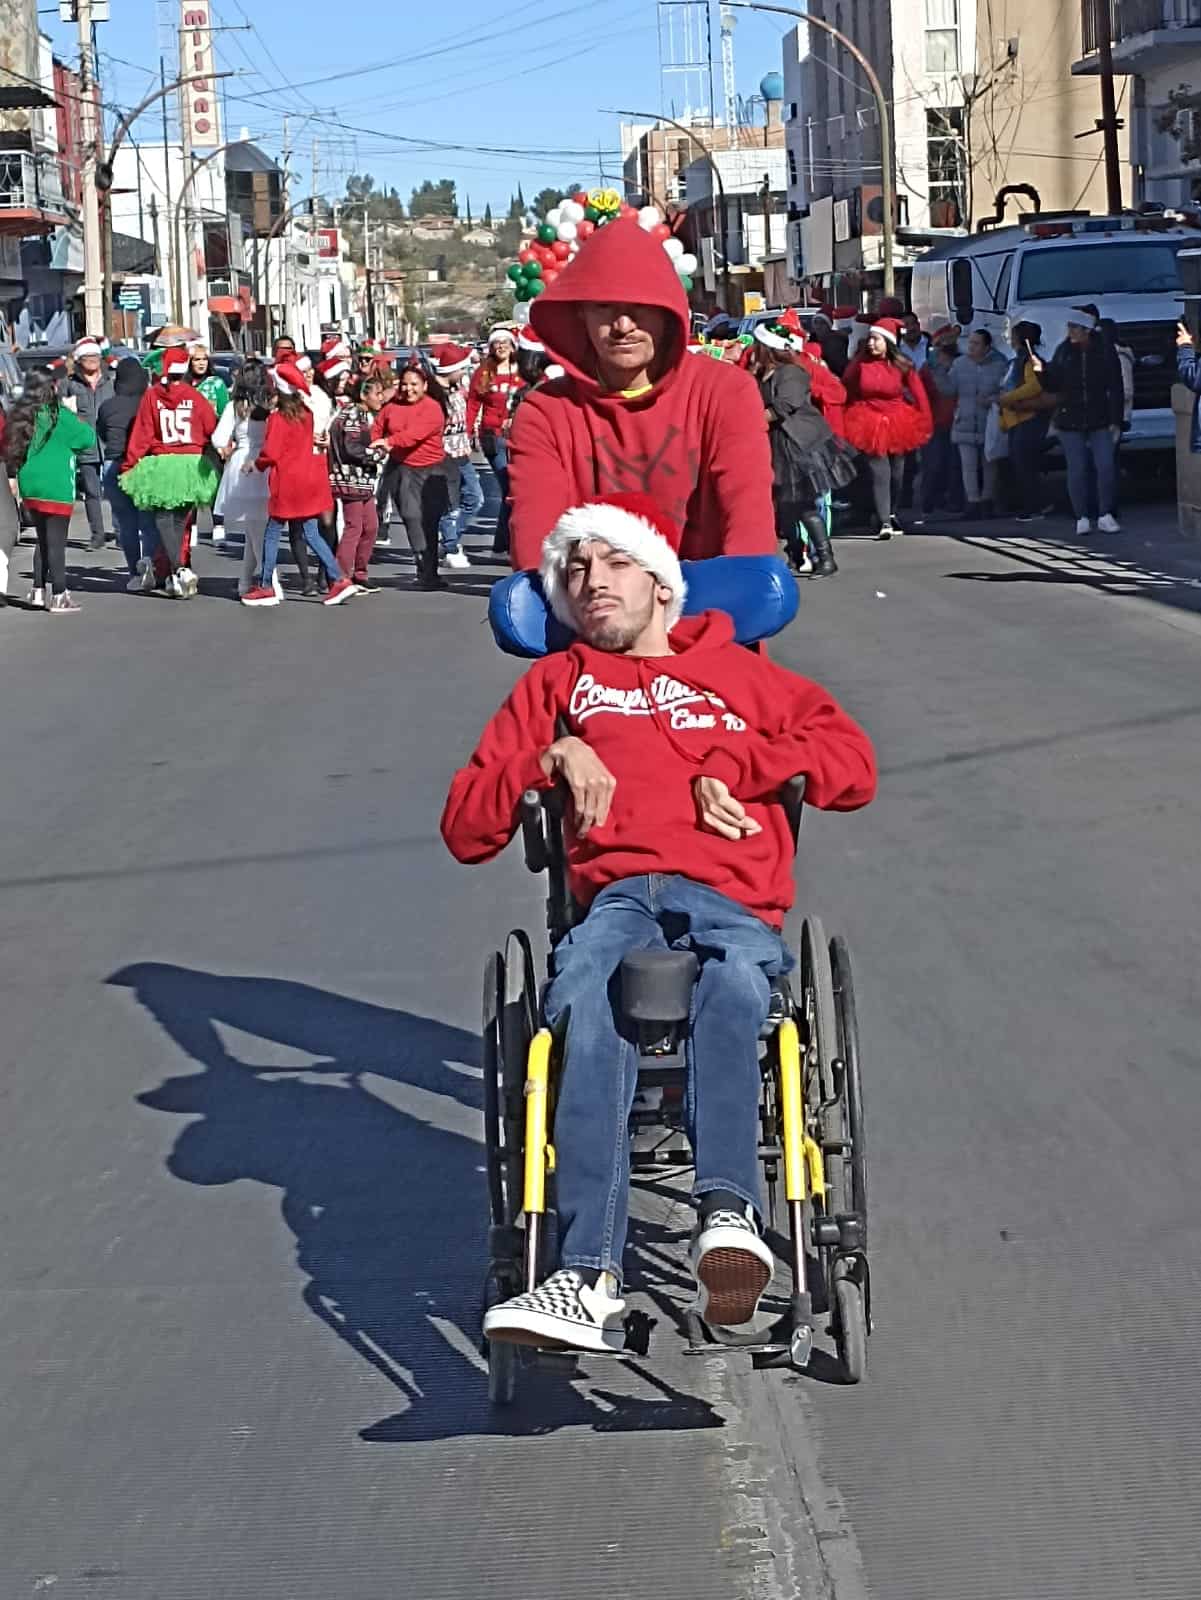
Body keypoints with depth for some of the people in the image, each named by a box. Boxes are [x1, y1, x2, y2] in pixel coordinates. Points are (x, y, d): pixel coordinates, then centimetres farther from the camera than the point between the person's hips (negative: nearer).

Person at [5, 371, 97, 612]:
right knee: (56, 542, -3)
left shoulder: (22, 417, 8)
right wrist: (75, 414, 3)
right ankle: (59, 596, -2)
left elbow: (12, 448, 15)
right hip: (55, 488, -7)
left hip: (30, 487, 7)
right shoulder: (59, 416, -13)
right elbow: (88, 439, -7)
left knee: (43, 540, 19)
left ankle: (38, 591, 21)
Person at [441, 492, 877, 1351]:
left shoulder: (737, 672, 32)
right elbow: (466, 830, 24)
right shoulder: (555, 685, 33)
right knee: (588, 1001, -39)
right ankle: (591, 1279, -53)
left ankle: (728, 1216, -60)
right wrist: (552, 757, 8)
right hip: (615, 896, 0)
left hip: (734, 901, 0)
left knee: (733, 984, -40)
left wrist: (732, 767, 8)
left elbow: (854, 764, 20)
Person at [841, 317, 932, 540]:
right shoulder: (860, 363, -7)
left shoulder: (902, 366, -7)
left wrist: (925, 425, -4)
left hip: (897, 423, 2)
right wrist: (843, 422, 1)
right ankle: (884, 523, -15)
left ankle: (892, 514, 35)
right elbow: (846, 391, 1)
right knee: (879, 472, -12)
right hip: (870, 424, -1)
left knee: (896, 472, 12)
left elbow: (918, 395, -2)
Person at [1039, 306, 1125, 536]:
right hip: (1070, 421, 1)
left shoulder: (1105, 351, -4)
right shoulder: (1064, 351, 1)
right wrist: (1041, 371, -13)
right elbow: (1053, 385, 6)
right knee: (1077, 470, 1)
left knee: (1105, 466, -6)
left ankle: (1105, 516, 4)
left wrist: (1116, 421, -7)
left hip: (1100, 421, -1)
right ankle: (1082, 518, 8)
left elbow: (1116, 389, -2)